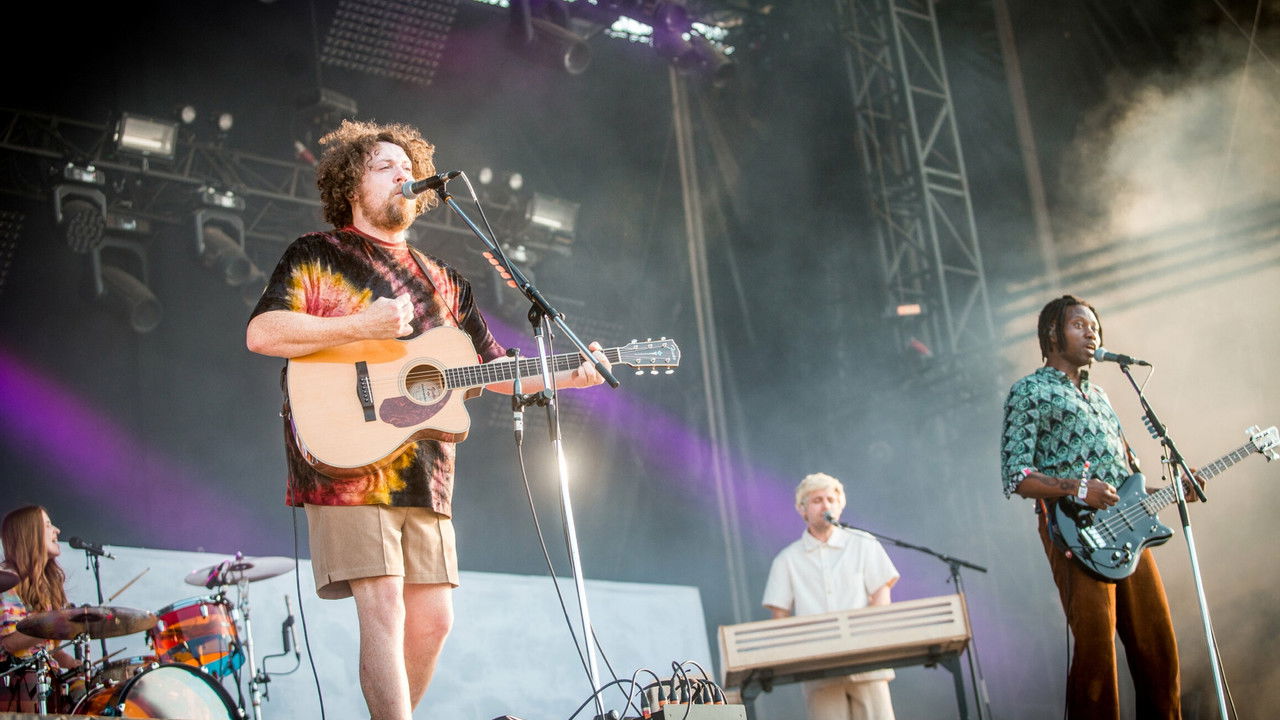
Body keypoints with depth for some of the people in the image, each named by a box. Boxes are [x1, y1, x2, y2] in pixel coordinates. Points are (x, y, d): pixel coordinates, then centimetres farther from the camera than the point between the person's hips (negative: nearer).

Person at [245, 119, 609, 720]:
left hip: (424, 475, 6)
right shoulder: (315, 255, 7)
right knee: (384, 609, -13)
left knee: (433, 618, 3)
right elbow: (261, 333, -8)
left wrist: (568, 376, 6)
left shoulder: (441, 282, 21)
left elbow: (495, 369, 22)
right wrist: (361, 327, -18)